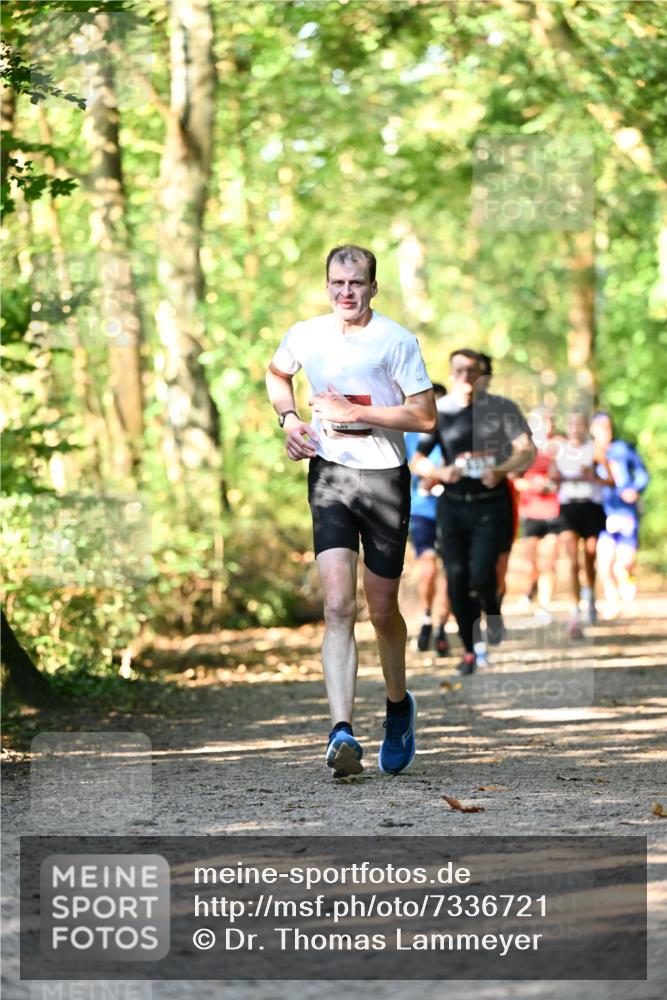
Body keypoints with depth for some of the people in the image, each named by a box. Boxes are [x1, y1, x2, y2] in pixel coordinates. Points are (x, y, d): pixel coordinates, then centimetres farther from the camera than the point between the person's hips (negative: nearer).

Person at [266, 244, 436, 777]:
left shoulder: (397, 340, -8)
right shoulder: (305, 335, 4)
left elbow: (425, 416, -10)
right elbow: (277, 373, 27)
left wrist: (355, 411, -17)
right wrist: (289, 418, 8)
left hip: (385, 478, -2)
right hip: (329, 475, 2)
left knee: (382, 610, 9)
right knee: (338, 607, -14)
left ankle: (399, 704, 38)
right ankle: (343, 732, -23)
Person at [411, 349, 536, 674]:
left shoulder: (501, 408, -2)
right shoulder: (439, 411, 3)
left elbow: (527, 450, -9)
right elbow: (417, 460, 1)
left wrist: (501, 470, -28)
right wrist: (441, 472, -21)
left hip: (490, 504, -2)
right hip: (452, 504, 2)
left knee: (481, 574, -17)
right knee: (456, 578, -3)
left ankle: (492, 612, 18)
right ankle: (469, 650, 11)